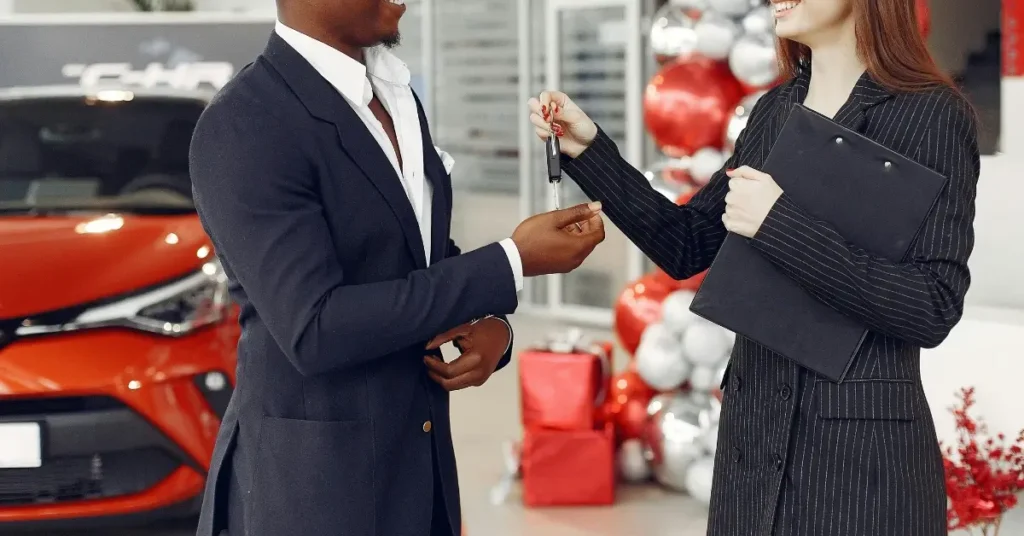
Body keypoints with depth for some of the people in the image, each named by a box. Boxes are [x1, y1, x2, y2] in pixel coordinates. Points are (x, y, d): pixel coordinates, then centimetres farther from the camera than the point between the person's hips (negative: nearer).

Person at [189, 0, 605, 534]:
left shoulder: (394, 94, 7)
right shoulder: (243, 127, -18)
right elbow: (313, 330, -24)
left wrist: (488, 323, -4)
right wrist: (511, 262, -21)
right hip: (311, 482, -7)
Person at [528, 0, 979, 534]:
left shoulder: (933, 114, -11)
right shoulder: (774, 110, 8)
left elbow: (933, 311, -18)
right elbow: (685, 248, 12)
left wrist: (779, 224, -22)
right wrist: (588, 150, 2)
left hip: (863, 443, -6)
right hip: (752, 431, 6)